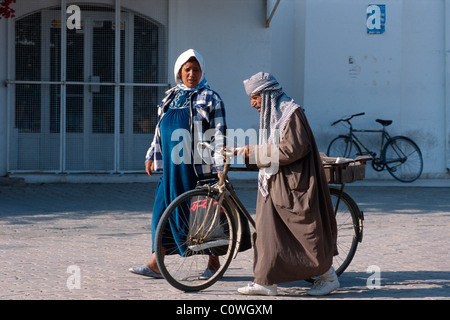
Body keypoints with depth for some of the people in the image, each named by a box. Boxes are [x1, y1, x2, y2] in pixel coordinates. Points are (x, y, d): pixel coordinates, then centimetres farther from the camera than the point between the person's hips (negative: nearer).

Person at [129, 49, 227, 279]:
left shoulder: (210, 99, -1)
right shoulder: (170, 98, 16)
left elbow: (219, 135, -7)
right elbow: (160, 130, 23)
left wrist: (220, 167, -14)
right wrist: (152, 156, 19)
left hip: (198, 168, -5)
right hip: (171, 168, 5)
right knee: (163, 211, 0)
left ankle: (214, 262, 14)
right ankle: (156, 264, 1)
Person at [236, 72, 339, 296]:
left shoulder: (291, 113, -13)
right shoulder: (271, 114, 15)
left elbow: (292, 149, -22)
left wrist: (255, 153, -18)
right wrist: (244, 154, 5)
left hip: (293, 184, -9)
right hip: (273, 183, 9)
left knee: (306, 229, -2)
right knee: (267, 231, 4)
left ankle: (329, 276, 11)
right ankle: (265, 282, 5)